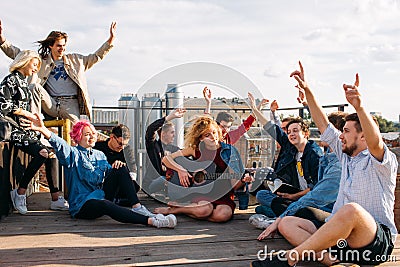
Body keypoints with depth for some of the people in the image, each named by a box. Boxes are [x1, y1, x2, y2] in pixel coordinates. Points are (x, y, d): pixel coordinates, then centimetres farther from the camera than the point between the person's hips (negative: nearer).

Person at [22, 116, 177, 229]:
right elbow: (60, 145, -20)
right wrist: (43, 130, -40)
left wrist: (117, 166, -5)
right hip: (82, 205, -6)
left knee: (121, 170, -9)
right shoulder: (73, 154, 0)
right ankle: (151, 221, -53)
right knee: (105, 205, -39)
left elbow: (110, 172, 18)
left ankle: (137, 207, -22)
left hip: (101, 196, 6)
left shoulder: (100, 155, 19)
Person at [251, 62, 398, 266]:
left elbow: (375, 142, -27)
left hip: (377, 242, -7)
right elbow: (323, 125, 17)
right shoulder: (346, 156, 18)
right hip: (342, 236, 8)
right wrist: (307, 91, 14)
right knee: (286, 224, -6)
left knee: (351, 210, -40)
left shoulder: (383, 161, -3)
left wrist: (359, 106, -42)